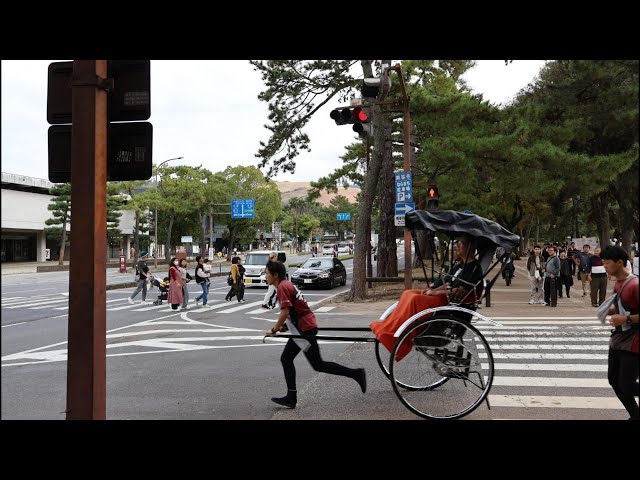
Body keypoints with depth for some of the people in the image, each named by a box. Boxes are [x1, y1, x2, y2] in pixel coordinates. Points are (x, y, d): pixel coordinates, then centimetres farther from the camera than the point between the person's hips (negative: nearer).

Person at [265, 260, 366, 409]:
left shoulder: (282, 287, -15)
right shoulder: (286, 284, 14)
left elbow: (285, 312, -22)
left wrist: (274, 330, -13)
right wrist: (283, 325, 19)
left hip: (305, 329, -10)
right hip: (302, 328, 10)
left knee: (317, 364, -3)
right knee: (286, 359, 13)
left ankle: (355, 373, 1)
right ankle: (291, 398, 16)